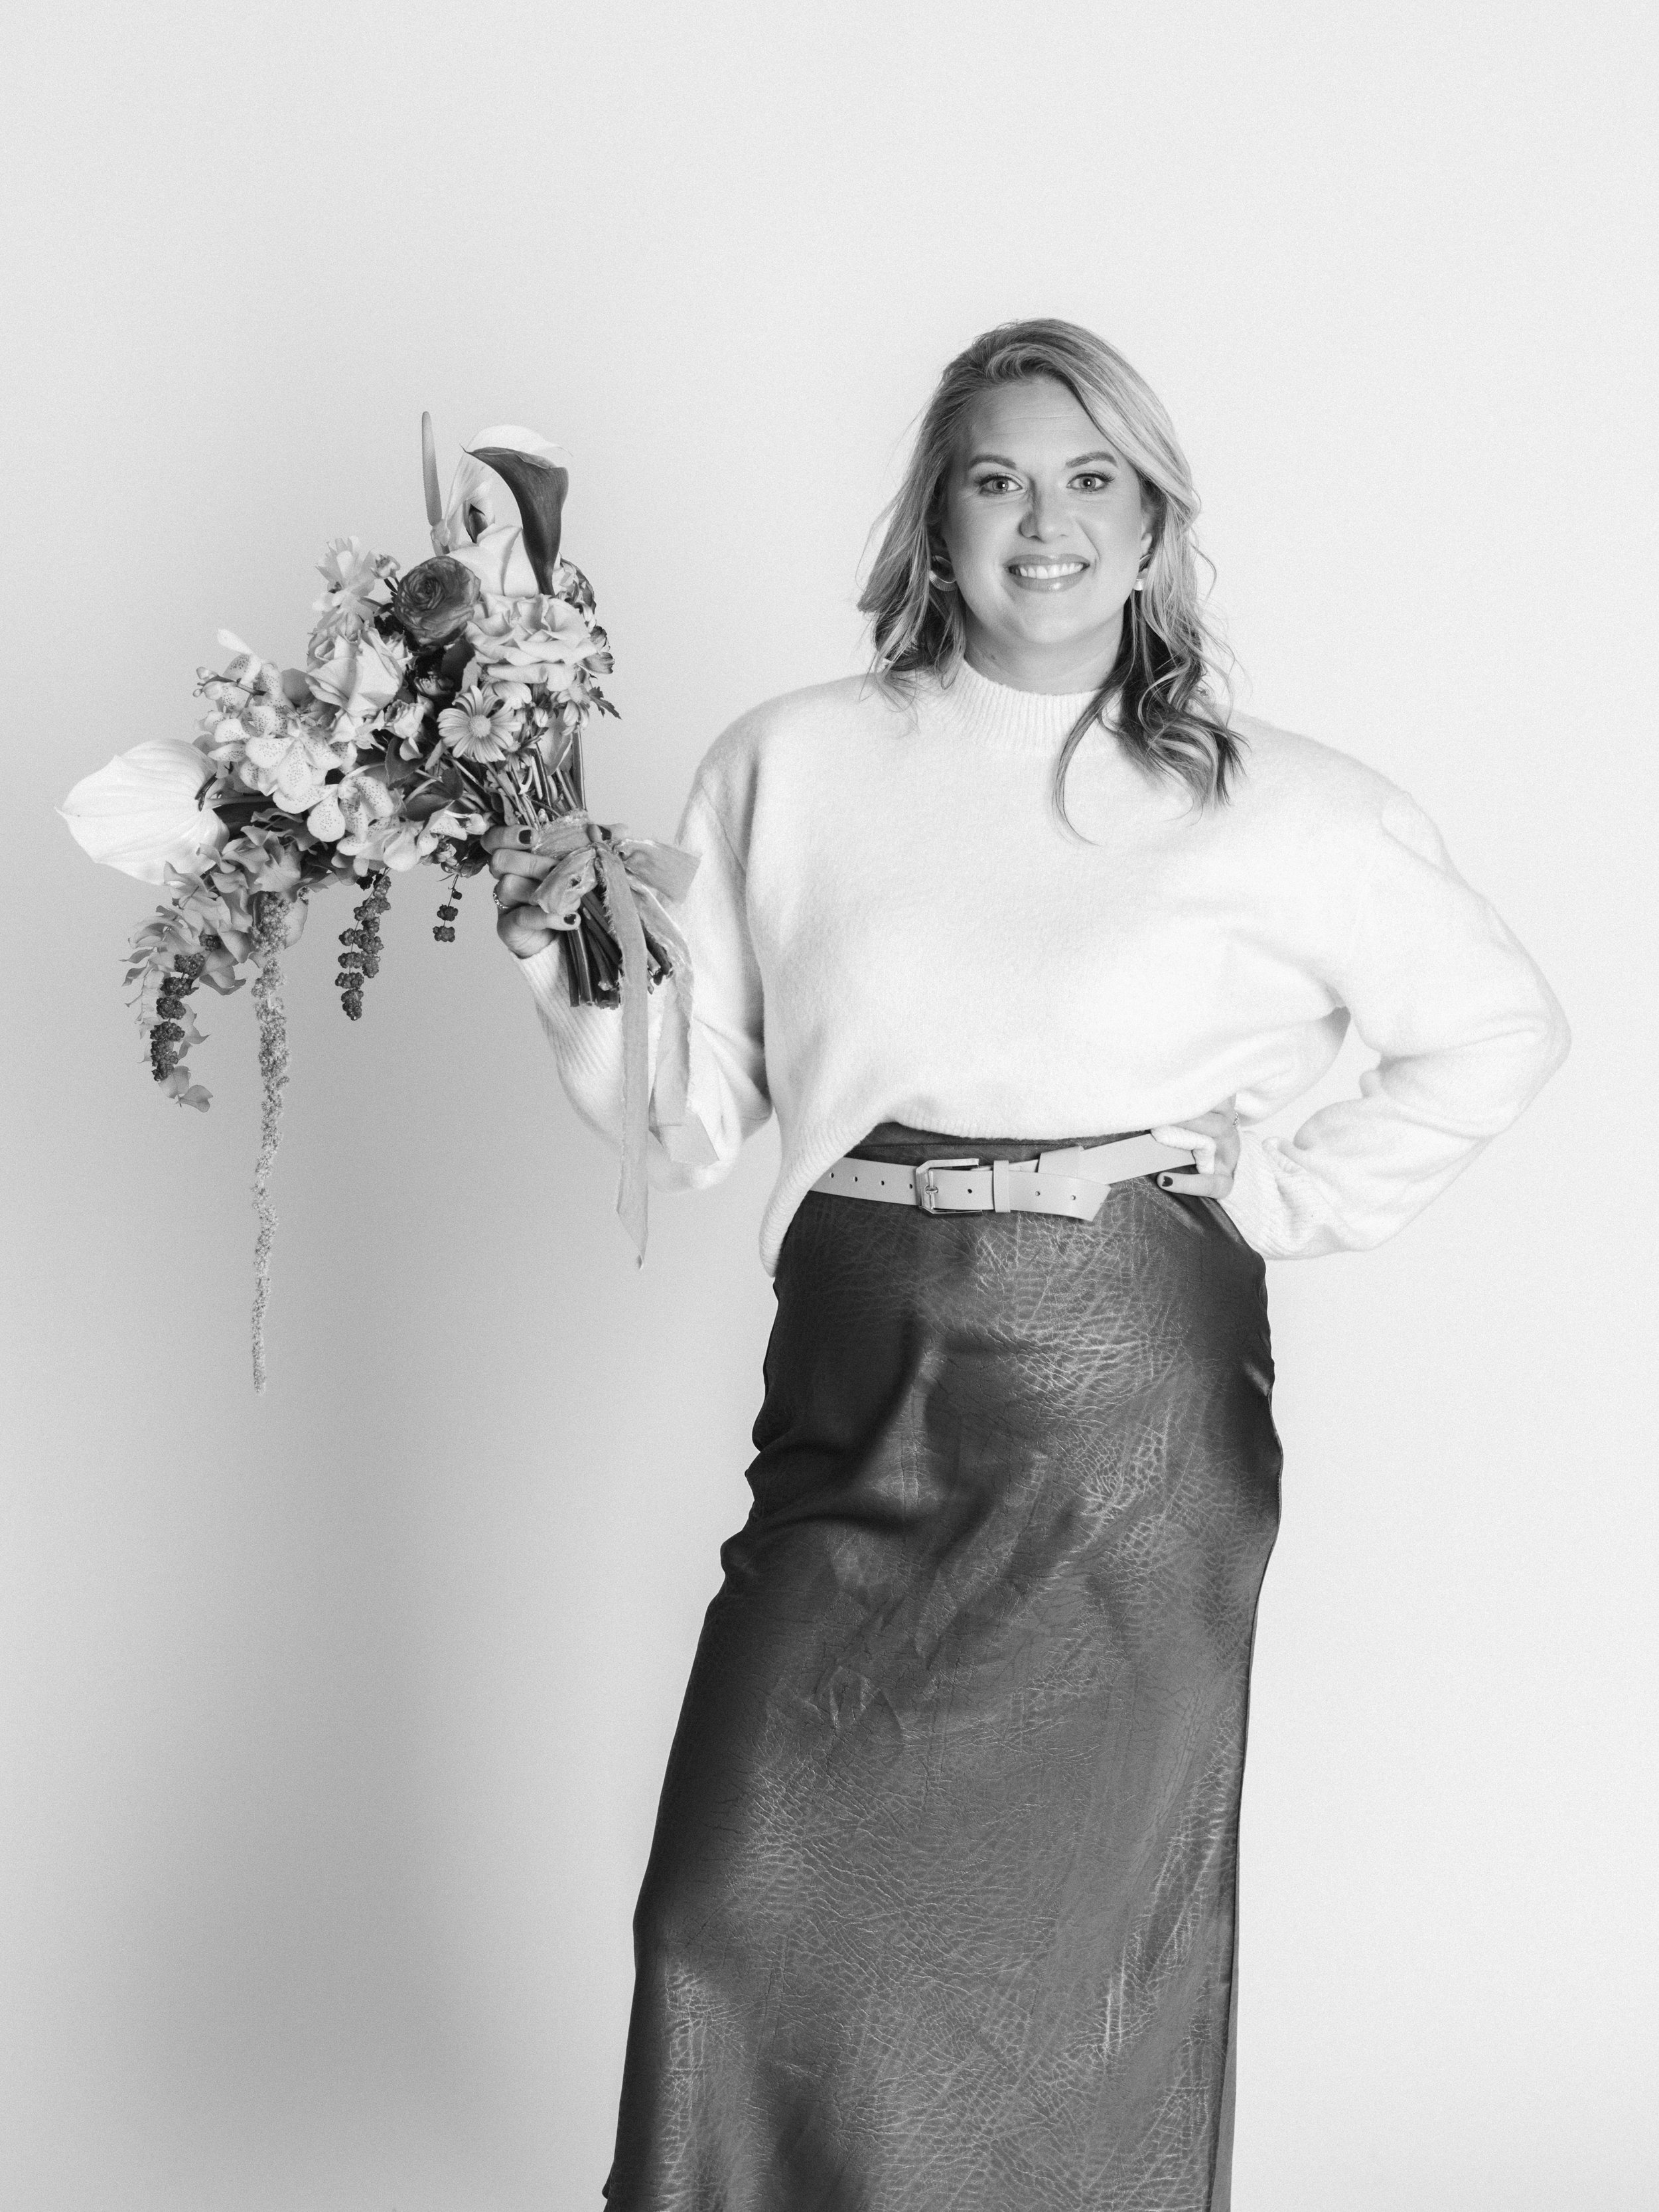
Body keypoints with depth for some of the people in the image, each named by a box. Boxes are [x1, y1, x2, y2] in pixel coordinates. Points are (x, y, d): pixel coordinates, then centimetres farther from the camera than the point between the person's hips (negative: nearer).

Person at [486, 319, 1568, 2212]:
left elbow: (1500, 1027, 11)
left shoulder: (1274, 809, 0)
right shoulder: (791, 769, 3)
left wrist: (1296, 1198, 3)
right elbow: (692, 1119, 3)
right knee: (749, 1912, -1)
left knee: (1080, 1918, 9)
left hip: (1133, 1414, -1)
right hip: (860, 1399, 1)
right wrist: (568, 961, -13)